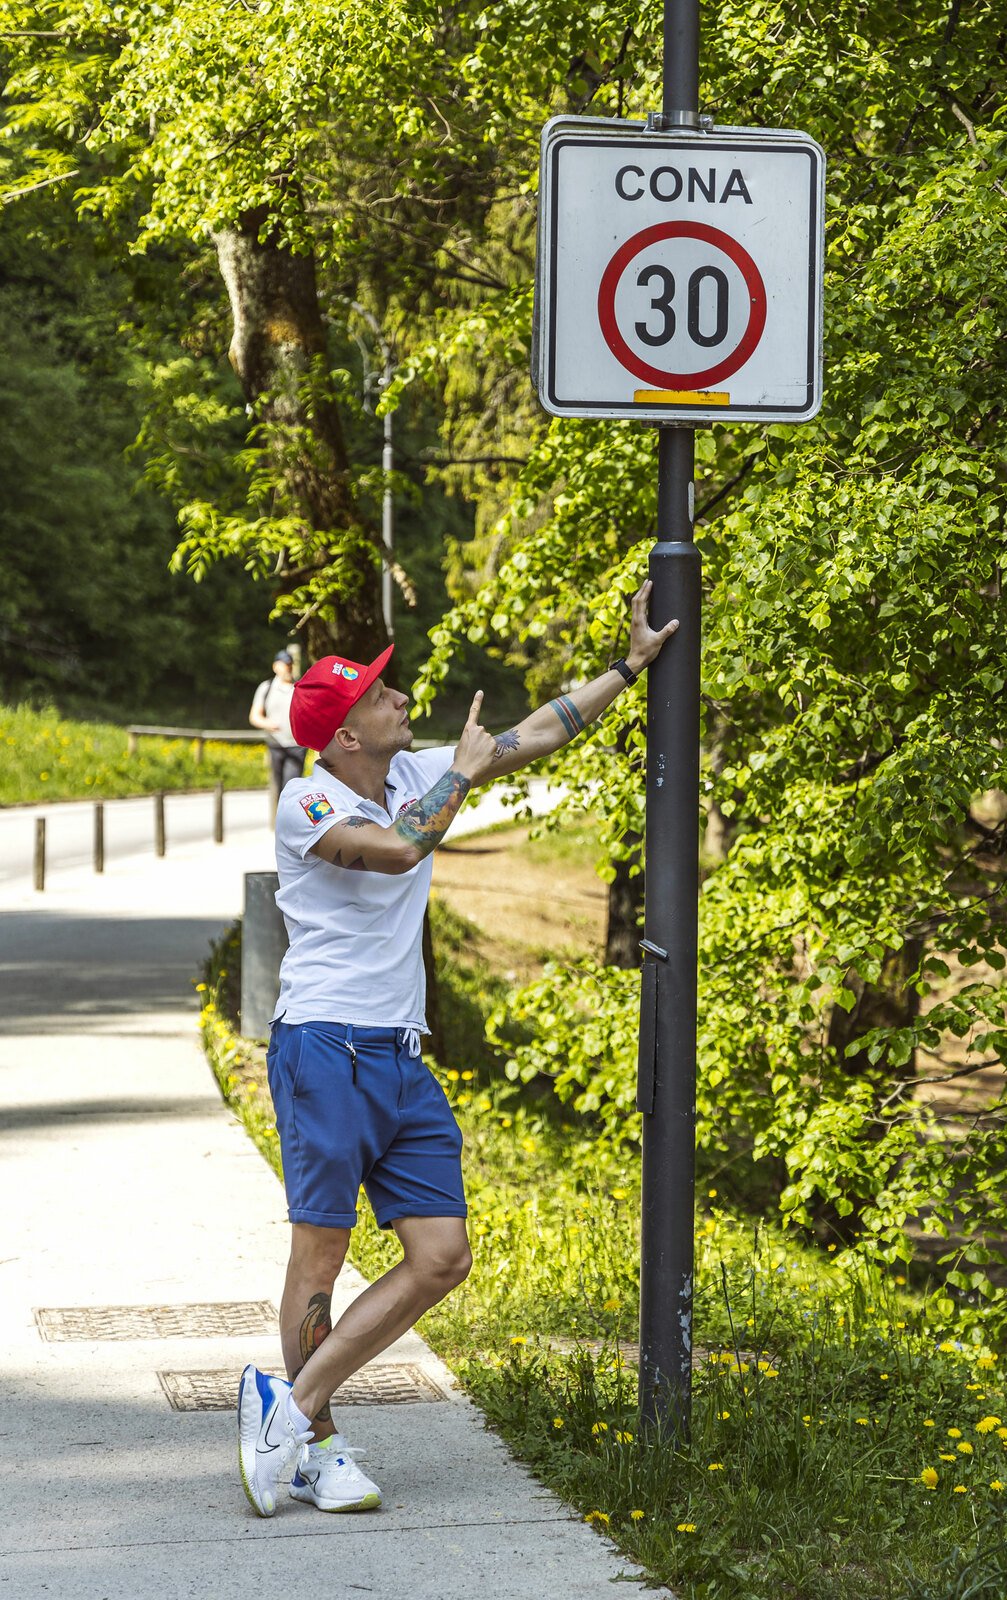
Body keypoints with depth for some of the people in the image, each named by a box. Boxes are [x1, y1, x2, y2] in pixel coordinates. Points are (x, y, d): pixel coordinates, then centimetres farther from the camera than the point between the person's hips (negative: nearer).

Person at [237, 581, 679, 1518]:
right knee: (320, 1256, -6)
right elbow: (397, 848, -26)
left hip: (402, 1058, 8)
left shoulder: (417, 775, 12)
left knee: (441, 1258, 0)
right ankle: (315, 1447, 5)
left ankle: (288, 1408, 3)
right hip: (326, 1049, -8)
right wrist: (463, 773, -11)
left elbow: (534, 739, 18)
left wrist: (632, 664, 17)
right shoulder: (306, 804, -9)